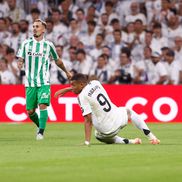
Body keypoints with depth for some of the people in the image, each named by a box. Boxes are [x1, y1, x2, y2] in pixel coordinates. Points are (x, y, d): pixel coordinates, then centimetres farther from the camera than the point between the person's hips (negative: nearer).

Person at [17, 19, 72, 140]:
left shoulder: (48, 45, 4)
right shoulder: (26, 43, 6)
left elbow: (57, 61, 19)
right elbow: (21, 59, 8)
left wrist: (66, 72, 29)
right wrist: (20, 64, -16)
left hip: (44, 82, -2)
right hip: (30, 83, 2)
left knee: (43, 105, -19)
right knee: (30, 111, 2)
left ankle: (41, 132, -15)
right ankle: (41, 126, 29)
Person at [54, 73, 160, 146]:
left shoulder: (82, 96, -14)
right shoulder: (95, 83, 5)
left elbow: (88, 120, -18)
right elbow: (84, 85, 29)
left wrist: (87, 142, -20)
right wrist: (66, 89, 30)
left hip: (108, 130, -5)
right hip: (119, 118, 5)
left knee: (98, 136, 32)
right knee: (128, 111, 39)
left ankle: (129, 142, 11)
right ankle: (151, 137, 26)